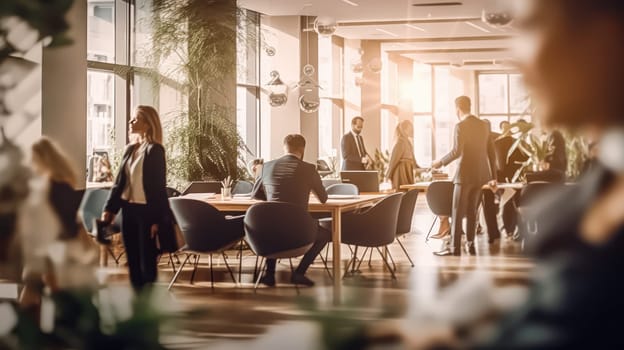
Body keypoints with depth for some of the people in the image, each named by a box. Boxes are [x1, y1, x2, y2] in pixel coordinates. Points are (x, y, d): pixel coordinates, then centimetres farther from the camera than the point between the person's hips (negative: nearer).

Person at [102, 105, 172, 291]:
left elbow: (159, 187, -12)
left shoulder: (155, 150, -10)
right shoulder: (130, 149, 10)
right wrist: (109, 208, 8)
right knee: (132, 260, 11)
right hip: (129, 210, 7)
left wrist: (157, 220, -14)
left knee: (147, 261, 0)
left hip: (146, 211, -7)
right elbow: (119, 181, 15)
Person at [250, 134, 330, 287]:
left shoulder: (268, 166, 5)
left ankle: (269, 273, 27)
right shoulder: (308, 169, -4)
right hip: (298, 230, -3)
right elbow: (323, 198, 11)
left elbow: (255, 194, 21)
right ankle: (299, 272, 13)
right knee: (326, 232, 25)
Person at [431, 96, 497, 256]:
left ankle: (454, 247, -3)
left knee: (458, 211, -2)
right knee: (472, 211, 13)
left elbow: (456, 151, -21)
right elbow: (491, 151, 11)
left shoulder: (461, 126, -13)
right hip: (480, 174, 7)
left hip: (465, 174, -7)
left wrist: (441, 162, -6)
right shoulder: (484, 125, 9)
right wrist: (493, 176, 15)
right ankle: (470, 244, 12)